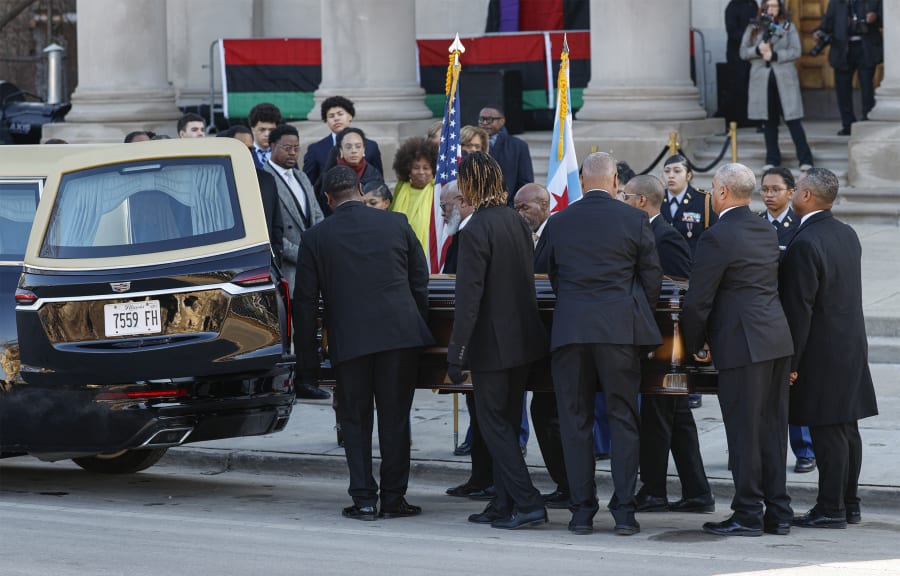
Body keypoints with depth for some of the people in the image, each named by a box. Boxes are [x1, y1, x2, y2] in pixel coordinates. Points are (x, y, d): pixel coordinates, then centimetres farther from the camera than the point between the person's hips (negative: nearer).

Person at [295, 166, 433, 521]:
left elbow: (305, 303, 3)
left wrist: (307, 361, 9)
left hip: (348, 341, -1)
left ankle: (364, 498, 4)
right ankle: (393, 498, 9)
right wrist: (419, 330, 20)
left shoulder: (316, 238, 1)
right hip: (400, 332, 1)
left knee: (356, 421, 9)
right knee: (395, 418, 8)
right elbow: (420, 284, 10)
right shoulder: (396, 224, 5)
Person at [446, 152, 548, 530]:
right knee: (507, 423, 15)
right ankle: (504, 504, 20)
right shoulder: (517, 222, 7)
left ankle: (527, 503, -9)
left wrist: (456, 352, -18)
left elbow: (468, 297, -21)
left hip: (492, 343, -8)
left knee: (494, 424, -2)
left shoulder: (475, 230, -18)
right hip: (523, 340, 8)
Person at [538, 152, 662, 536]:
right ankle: (623, 511, 0)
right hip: (620, 329, -1)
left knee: (575, 420, 6)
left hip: (569, 328, 1)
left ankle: (581, 510, 6)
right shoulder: (634, 220, 0)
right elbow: (652, 276, 5)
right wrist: (640, 319, 19)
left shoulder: (557, 223, 5)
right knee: (623, 418, 4)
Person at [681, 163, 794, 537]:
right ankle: (778, 513, 14)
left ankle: (747, 516, 0)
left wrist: (694, 345, 3)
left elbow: (697, 301, -13)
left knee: (743, 432, -3)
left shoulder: (717, 238, -13)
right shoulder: (767, 232, 13)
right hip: (777, 340, 8)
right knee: (772, 429, 11)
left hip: (743, 344, -8)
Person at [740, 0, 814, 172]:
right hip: (762, 79, 2)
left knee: (792, 119, -6)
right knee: (770, 120, 7)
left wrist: (774, 55, -13)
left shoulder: (788, 27, 4)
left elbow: (796, 51, -3)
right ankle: (772, 159, 14)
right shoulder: (753, 28, 10)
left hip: (784, 79, -2)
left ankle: (805, 159, -4)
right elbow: (743, 52, 7)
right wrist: (758, 50, -13)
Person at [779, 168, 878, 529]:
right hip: (851, 346, 9)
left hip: (821, 352, -9)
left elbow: (799, 309, -19)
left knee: (827, 432, -4)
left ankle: (831, 509, -1)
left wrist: (791, 361, -15)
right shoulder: (848, 235, 8)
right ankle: (849, 505, 20)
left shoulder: (804, 245, -19)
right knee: (847, 428, 13)